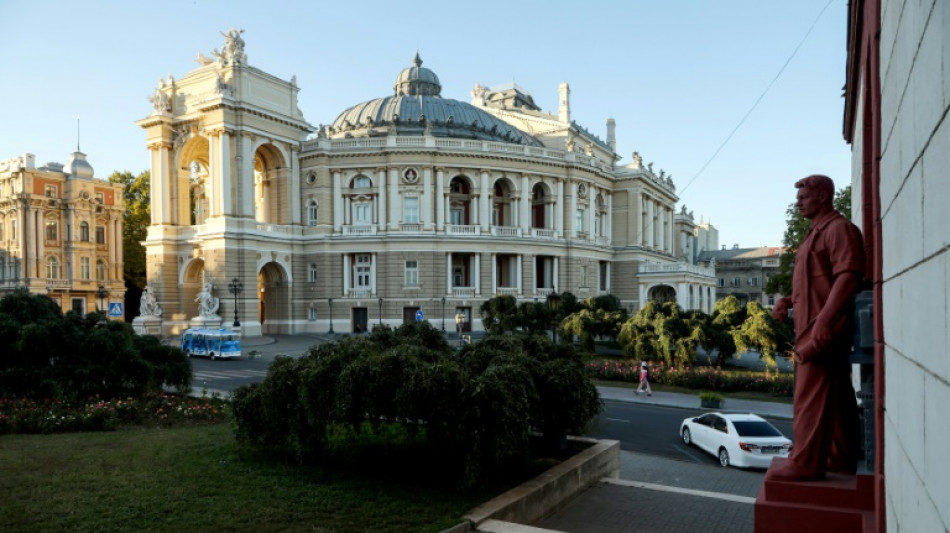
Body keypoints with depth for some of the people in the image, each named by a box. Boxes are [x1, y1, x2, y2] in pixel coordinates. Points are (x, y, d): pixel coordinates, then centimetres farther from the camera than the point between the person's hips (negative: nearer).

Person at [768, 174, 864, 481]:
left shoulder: (839, 228, -9)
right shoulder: (817, 232, 22)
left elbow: (847, 276, -21)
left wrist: (824, 320, -31)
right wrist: (789, 302, 12)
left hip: (823, 329, -10)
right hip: (813, 327, 10)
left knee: (811, 396, -9)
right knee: (837, 398, 14)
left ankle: (805, 463, -6)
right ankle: (843, 458, 22)